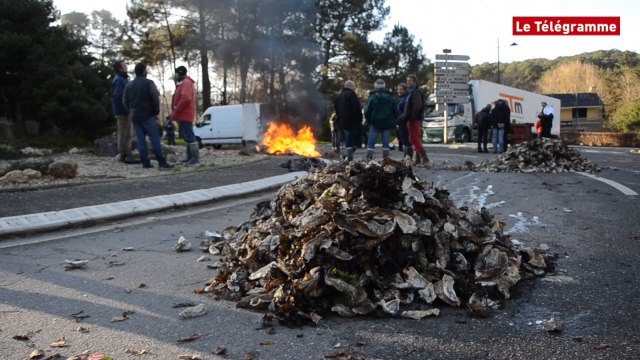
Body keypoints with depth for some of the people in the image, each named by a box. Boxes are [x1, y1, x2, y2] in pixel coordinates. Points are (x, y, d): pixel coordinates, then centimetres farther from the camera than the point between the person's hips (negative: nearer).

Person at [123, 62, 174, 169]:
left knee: (140, 139, 6)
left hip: (135, 116, 6)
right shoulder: (148, 83, -6)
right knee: (155, 138, -7)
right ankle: (162, 162, -11)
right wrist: (156, 112, -3)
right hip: (147, 116, -6)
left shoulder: (129, 85, 13)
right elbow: (155, 98, -13)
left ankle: (145, 162, 3)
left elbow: (125, 101, 14)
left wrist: (131, 112, 20)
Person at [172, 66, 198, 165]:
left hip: (185, 115, -11)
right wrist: (175, 111, 12)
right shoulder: (183, 83, 21)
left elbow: (186, 98, -26)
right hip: (184, 115, 11)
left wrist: (176, 111, -19)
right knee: (187, 136, 12)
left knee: (189, 136, -12)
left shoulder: (186, 83, -13)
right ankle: (190, 157, 16)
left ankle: (196, 157, -13)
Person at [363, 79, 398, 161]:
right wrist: (393, 122, 15)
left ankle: (369, 159, -3)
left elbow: (367, 112, -6)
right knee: (386, 143, 6)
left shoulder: (372, 97, -6)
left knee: (371, 143, 1)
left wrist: (368, 121, 9)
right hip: (387, 124, 3)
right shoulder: (390, 98, 5)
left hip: (375, 123, -3)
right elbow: (396, 111, 7)